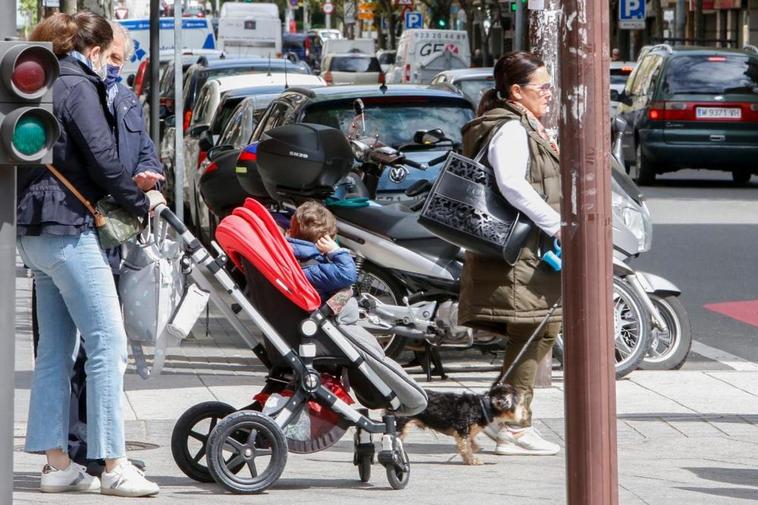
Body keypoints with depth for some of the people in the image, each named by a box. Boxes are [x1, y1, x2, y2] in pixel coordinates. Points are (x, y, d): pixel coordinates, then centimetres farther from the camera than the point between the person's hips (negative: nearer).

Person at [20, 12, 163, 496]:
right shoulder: (78, 87, -10)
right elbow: (102, 157, -17)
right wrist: (140, 201, -3)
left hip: (36, 232, 10)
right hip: (67, 229, -10)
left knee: (57, 348, 12)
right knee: (108, 343, -8)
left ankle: (57, 462, 13)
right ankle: (113, 466, -9)